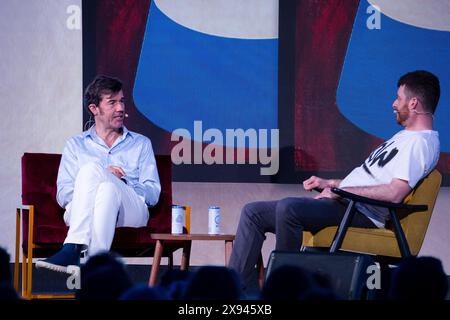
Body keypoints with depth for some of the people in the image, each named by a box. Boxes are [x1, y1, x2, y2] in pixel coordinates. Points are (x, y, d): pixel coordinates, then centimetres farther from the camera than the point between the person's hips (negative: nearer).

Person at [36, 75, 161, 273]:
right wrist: (100, 177, -6)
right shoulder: (76, 145, 23)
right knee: (91, 169, -32)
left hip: (131, 212, 0)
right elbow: (63, 195, 9)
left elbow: (153, 194, 11)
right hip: (80, 215, 0)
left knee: (92, 169, -32)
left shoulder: (141, 144, 24)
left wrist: (121, 182, -7)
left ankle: (72, 249, -47)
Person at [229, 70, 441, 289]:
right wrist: (329, 183, 25)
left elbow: (394, 193, -22)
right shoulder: (404, 136, 25)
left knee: (287, 207, -34)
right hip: (345, 204, 11)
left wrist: (341, 191, -15)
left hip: (362, 214, -11)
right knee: (253, 213, 2)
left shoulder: (420, 143, -10)